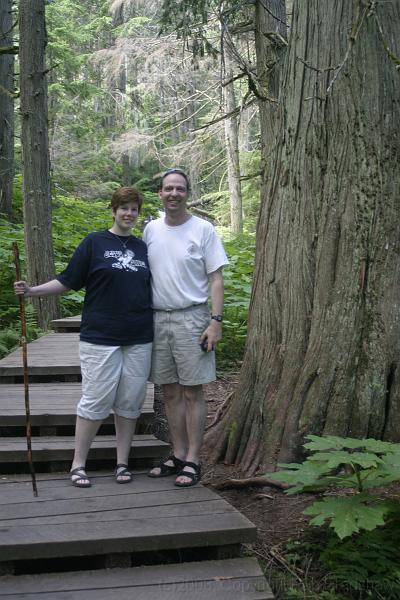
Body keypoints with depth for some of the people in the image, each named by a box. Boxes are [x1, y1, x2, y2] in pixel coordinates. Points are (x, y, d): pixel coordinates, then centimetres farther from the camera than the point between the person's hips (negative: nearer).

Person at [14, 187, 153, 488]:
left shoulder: (143, 247, 13)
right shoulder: (94, 242, 1)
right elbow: (68, 281, 0)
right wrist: (33, 290, -11)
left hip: (139, 339, 4)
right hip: (100, 338, -3)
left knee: (130, 402, 6)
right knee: (96, 400, -2)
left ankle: (123, 463, 18)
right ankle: (78, 465, 11)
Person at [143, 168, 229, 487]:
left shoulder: (203, 229, -3)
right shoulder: (151, 229, 10)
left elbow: (216, 279, -4)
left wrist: (216, 320, -12)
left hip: (191, 318, -4)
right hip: (158, 318, 4)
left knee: (192, 392, 0)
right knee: (171, 392, 10)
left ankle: (193, 461, 8)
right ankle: (178, 455, 21)